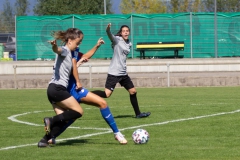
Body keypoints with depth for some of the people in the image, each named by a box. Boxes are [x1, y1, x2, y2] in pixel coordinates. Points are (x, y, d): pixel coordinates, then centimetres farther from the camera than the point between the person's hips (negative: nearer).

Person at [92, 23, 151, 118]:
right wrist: (108, 29, -51)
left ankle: (138, 113, 25)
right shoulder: (117, 40, -9)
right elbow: (110, 35, -31)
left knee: (133, 91, 13)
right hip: (114, 73, -8)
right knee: (106, 94, -17)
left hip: (123, 73, 8)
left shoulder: (129, 44, 11)